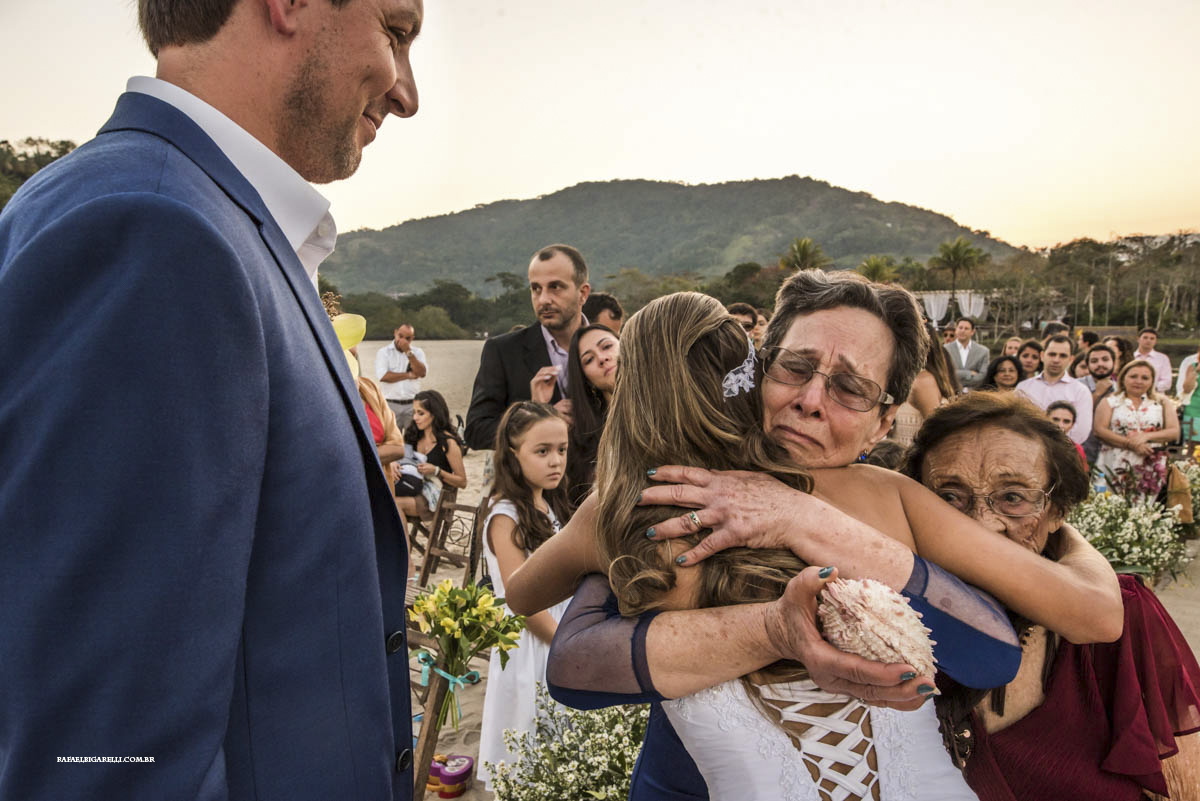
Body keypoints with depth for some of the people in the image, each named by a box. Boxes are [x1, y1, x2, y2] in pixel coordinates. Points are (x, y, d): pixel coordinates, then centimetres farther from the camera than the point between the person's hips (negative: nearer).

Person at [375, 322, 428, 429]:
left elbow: (422, 373, -7)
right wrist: (408, 375, -7)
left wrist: (408, 352, -11)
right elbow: (382, 376, -11)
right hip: (391, 404, -1)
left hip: (413, 404, 2)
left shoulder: (418, 352, 10)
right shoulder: (383, 352, 4)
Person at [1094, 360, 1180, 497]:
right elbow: (1100, 430, -3)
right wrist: (1130, 444, -13)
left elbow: (1174, 432, 6)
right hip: (1115, 466, -1)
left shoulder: (1162, 403, 15)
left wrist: (1146, 436, -10)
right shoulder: (1109, 402, 10)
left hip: (1150, 469, 1)